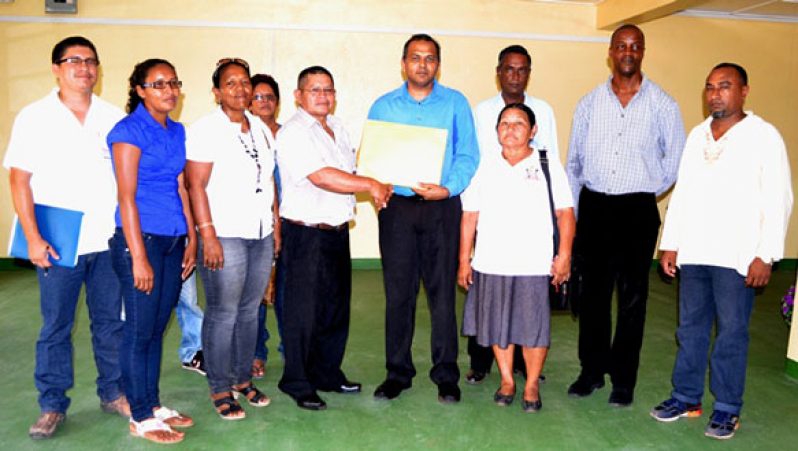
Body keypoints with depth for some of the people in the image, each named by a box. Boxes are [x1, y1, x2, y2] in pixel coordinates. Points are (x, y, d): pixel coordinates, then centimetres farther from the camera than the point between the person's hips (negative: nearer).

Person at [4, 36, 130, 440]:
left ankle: (113, 392, 25)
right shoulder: (34, 117, 2)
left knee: (111, 322, 10)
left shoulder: (115, 117, 7)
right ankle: (52, 406, 19)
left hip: (110, 241, 2)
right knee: (55, 327, 6)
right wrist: (33, 238, -10)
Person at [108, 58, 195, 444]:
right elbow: (127, 197, -12)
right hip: (141, 238, -7)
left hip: (174, 241, 7)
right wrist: (139, 257, -15)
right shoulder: (130, 130, -8)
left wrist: (192, 238, 12)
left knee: (157, 329, 14)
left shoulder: (177, 131, 12)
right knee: (140, 331, 2)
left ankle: (154, 404, 26)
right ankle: (140, 418, 14)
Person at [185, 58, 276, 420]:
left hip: (262, 235, 6)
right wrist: (208, 236, -17)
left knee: (250, 310, 12)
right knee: (222, 314, 0)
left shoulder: (260, 128, 13)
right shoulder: (206, 129, -6)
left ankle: (243, 379, 26)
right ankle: (220, 389, 14)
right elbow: (196, 185, -11)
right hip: (225, 236, -6)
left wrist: (277, 224, 13)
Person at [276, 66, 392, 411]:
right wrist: (370, 184, -18)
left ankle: (327, 373, 29)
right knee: (304, 311, 0)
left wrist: (376, 187, 5)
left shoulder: (337, 128, 15)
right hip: (306, 235, -8)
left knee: (337, 307, 14)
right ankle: (297, 382, 15)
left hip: (338, 231, 8)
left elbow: (351, 170, 22)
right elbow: (322, 176, -23)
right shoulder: (294, 132, -12)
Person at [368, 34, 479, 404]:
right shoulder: (383, 106, 11)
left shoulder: (455, 103, 6)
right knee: (398, 292, 5)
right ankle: (398, 372, 18)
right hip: (397, 207, 2)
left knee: (442, 291, 1)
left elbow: (468, 155, 1)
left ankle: (446, 375, 14)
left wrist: (447, 188, -16)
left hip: (441, 208, -1)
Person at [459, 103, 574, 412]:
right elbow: (470, 216, 6)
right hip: (491, 264, 2)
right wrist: (464, 260, 4)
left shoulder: (549, 166, 1)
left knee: (533, 327, 4)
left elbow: (565, 213, 0)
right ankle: (506, 381, 29)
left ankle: (532, 385, 23)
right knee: (497, 324, 11)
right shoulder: (485, 167, 6)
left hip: (534, 265, -2)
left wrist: (564, 255, -7)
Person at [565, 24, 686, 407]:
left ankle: (623, 380, 18)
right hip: (593, 206, 2)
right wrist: (569, 216, 5)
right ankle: (591, 371, 23)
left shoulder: (662, 105, 0)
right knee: (593, 293, 9)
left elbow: (676, 159, 8)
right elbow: (574, 162, 9)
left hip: (637, 210, -2)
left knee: (632, 297, 5)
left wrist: (649, 189, 6)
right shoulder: (589, 103, 6)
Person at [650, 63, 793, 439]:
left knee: (731, 332, 3)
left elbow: (778, 200, -8)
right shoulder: (697, 135, 11)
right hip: (693, 252, 5)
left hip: (736, 257, -5)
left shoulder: (764, 136, -5)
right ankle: (686, 397, 24)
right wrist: (669, 244, 9)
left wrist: (765, 255, -13)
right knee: (691, 327, 12)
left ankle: (727, 408, 17)